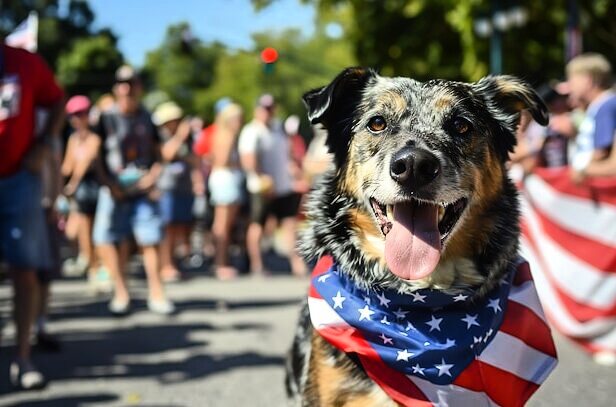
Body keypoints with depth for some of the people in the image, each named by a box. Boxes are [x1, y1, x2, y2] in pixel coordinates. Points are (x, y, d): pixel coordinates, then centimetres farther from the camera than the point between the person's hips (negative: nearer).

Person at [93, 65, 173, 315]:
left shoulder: (147, 119, 10)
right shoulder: (106, 119, 3)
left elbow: (158, 153, 15)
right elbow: (97, 155, 2)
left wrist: (153, 174, -2)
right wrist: (108, 183, -8)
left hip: (143, 189, 1)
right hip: (114, 189, -1)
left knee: (150, 240, -4)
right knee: (106, 240, -7)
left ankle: (156, 294, 7)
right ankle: (120, 292, 9)